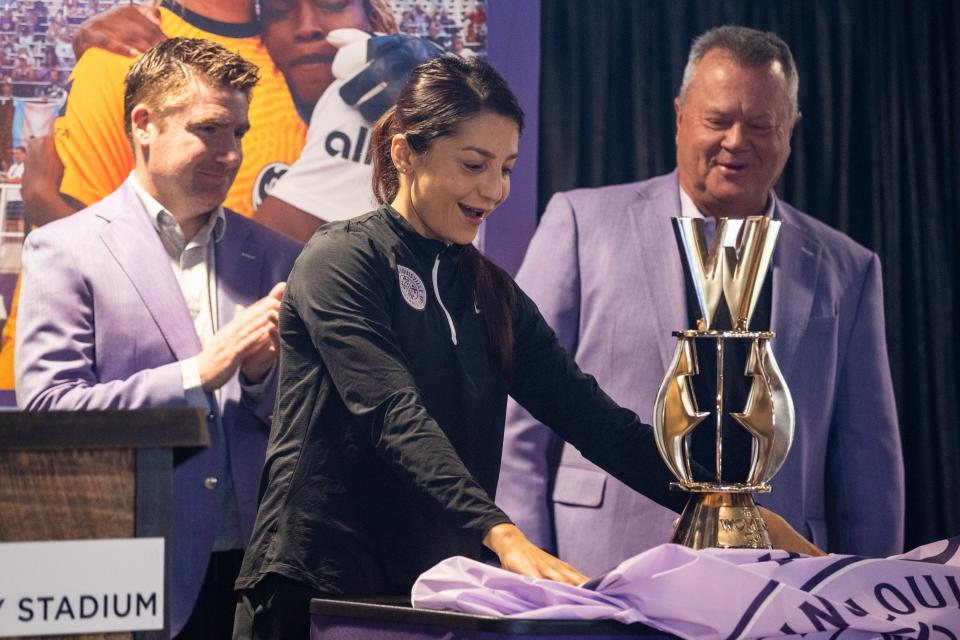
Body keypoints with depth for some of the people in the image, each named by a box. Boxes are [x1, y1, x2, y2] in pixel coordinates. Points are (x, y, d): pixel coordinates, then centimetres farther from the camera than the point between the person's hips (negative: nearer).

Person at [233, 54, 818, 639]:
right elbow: (396, 418, -22)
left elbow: (592, 416, 3)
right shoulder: (341, 262, -9)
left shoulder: (489, 294, 11)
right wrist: (504, 537, -35)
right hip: (315, 589, -6)